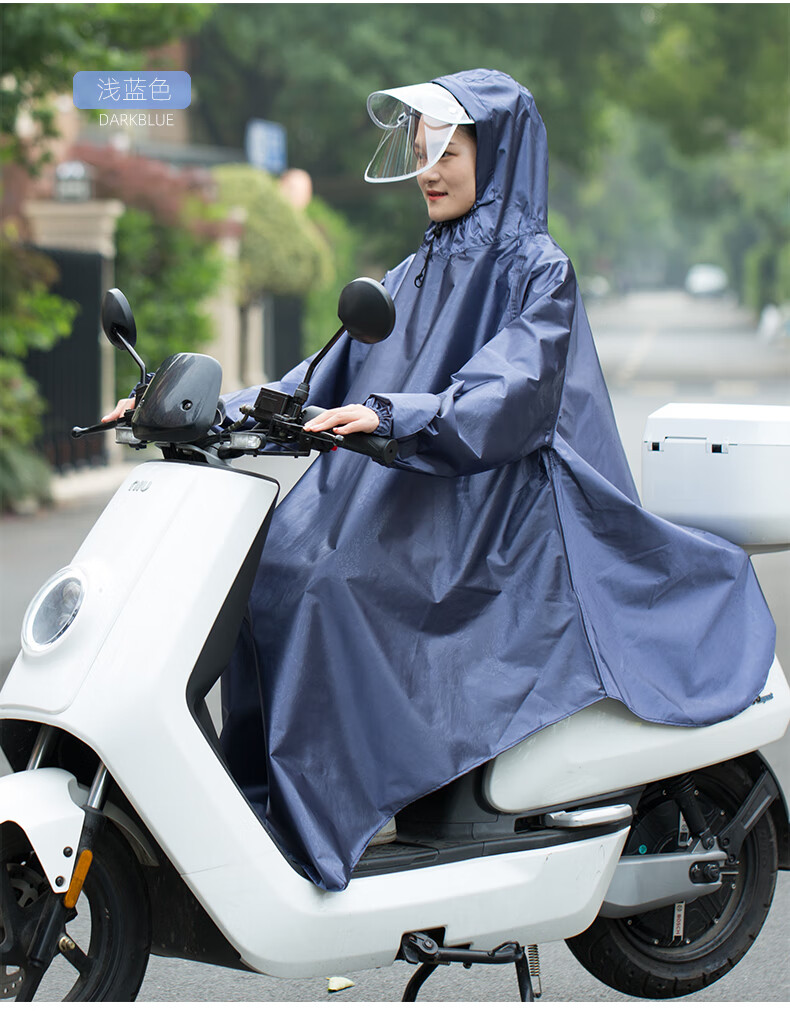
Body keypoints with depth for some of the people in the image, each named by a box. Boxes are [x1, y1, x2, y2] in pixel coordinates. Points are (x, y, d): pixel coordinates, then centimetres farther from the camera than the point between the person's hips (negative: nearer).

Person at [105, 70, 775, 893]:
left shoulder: (537, 271, -2)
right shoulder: (413, 276, 20)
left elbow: (507, 393, -19)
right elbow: (329, 381, 17)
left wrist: (392, 416, -35)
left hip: (483, 522, -7)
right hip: (391, 507, 7)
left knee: (324, 591, -30)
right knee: (264, 577, -18)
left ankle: (316, 823, -27)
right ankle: (254, 792, -15)